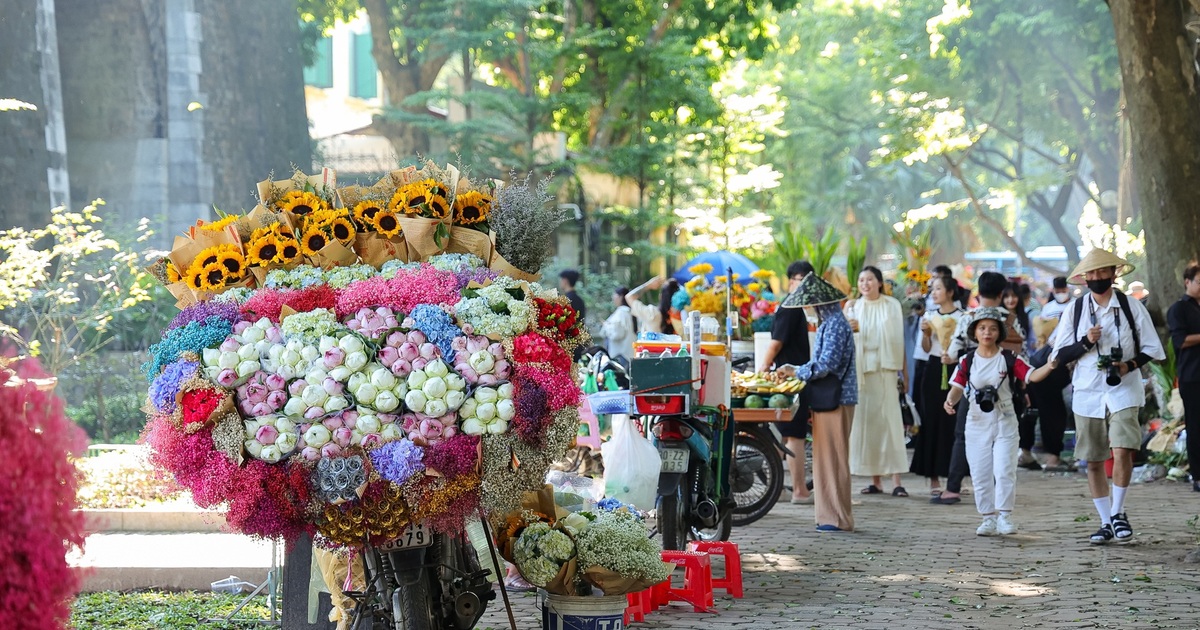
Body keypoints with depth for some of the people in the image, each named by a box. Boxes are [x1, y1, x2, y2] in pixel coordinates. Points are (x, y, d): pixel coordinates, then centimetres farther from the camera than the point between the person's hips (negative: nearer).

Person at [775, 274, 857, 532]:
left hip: (835, 402, -10)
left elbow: (826, 365, -20)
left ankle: (838, 518, -2)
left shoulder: (836, 324, -14)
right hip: (826, 401, 10)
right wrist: (794, 370, 15)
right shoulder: (828, 323, 16)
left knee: (833, 459, -6)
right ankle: (829, 515, 15)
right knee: (824, 459, 11)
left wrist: (795, 371, -9)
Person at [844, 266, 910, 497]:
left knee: (889, 419, -7)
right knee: (866, 420, -1)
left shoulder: (892, 305, 6)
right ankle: (875, 480, 3)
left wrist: (904, 372, 5)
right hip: (861, 368, 2)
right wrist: (849, 329, -15)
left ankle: (896, 481, -10)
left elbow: (899, 340, 7)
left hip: (886, 368, -2)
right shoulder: (852, 307, 9)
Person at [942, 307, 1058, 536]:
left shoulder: (1009, 359, -1)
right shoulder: (967, 361, 2)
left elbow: (1031, 375, -12)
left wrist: (1050, 366, -31)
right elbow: (958, 386, -5)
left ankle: (1005, 515, 2)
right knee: (980, 474, 4)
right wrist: (950, 401, -27)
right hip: (977, 423, 2)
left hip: (1004, 422, -2)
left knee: (1004, 471, -9)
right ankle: (988, 518, 14)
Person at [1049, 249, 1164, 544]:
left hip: (1123, 391, -2)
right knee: (1093, 462, 6)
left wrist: (1129, 365, -13)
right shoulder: (1075, 310, 5)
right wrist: (1086, 342, -13)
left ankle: (1117, 513, 1)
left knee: (1122, 451, -18)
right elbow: (1060, 355, 4)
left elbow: (1151, 349, 5)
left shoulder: (1131, 307, 1)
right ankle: (1105, 522, 19)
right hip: (1087, 394, 2)